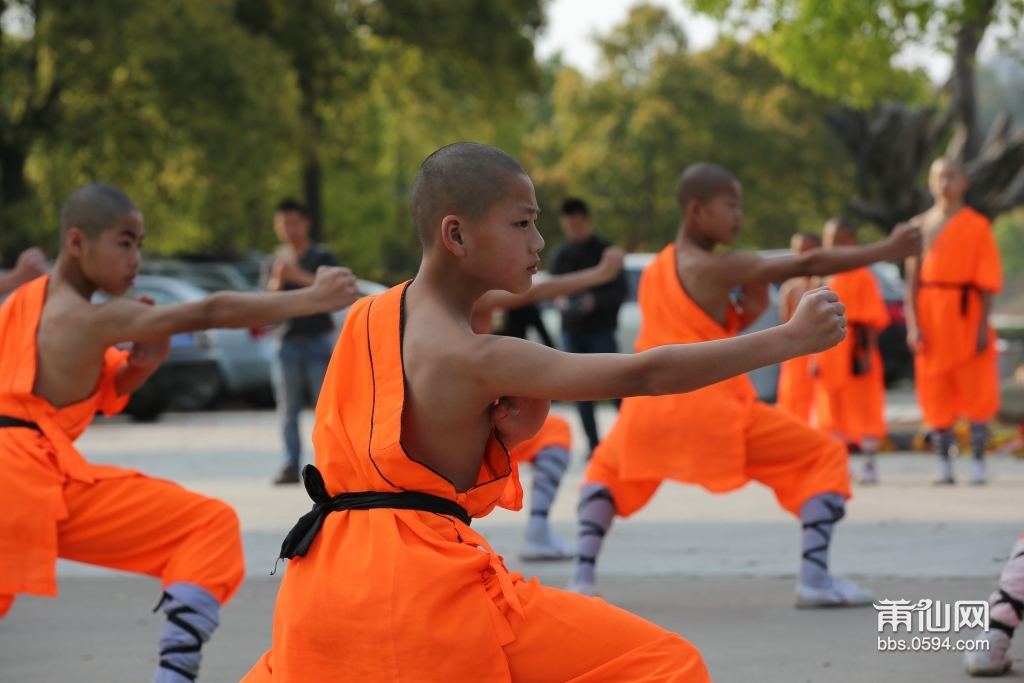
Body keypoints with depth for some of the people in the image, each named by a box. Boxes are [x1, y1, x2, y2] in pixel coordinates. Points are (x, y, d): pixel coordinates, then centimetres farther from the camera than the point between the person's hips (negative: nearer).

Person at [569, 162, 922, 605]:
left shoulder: (653, 271, 16)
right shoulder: (721, 268, -7)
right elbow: (809, 265, -10)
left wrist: (746, 313, 10)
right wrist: (888, 251, -7)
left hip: (650, 407, 6)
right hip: (711, 407, -6)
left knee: (608, 467, 35)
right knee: (826, 457, 4)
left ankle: (583, 577, 15)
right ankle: (815, 577, -10)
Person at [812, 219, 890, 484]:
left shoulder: (862, 277, -7)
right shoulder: (829, 281, 12)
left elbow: (872, 320, -11)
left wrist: (867, 354, -16)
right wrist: (816, 358, 11)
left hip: (855, 356, -7)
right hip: (830, 358, 7)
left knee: (863, 412, -3)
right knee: (834, 413, 10)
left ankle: (870, 465, 1)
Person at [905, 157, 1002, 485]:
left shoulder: (977, 225, -1)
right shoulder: (921, 225, 7)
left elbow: (987, 280, -3)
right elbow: (913, 277, 5)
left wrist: (983, 325, -10)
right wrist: (913, 323, -5)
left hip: (966, 316, -3)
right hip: (931, 316, 3)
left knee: (976, 391, -2)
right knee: (936, 393, 4)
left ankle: (978, 464, 1)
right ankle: (944, 466, 9)